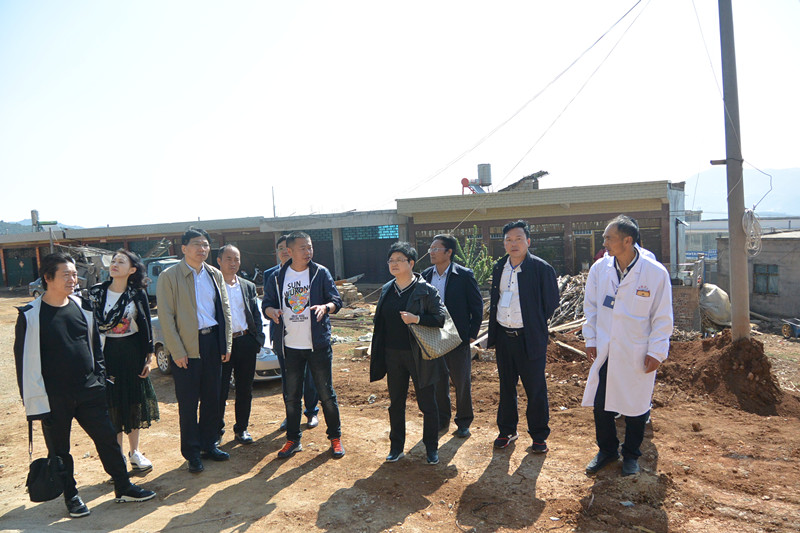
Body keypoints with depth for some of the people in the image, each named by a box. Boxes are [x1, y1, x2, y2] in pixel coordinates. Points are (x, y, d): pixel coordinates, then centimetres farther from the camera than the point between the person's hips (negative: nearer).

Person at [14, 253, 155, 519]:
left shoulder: (83, 307, 4)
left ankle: (124, 488, 22)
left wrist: (99, 377, 10)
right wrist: (35, 400, -8)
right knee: (59, 450, 11)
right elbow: (26, 361, -7)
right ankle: (71, 496, 30)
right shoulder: (31, 315, -9)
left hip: (89, 392, 4)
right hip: (54, 398, -3)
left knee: (108, 438, 8)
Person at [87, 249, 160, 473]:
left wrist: (148, 358, -2)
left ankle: (134, 451, 26)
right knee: (112, 405, 5)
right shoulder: (96, 292, -2)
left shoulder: (138, 295, -3)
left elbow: (146, 327, -1)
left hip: (132, 353, 1)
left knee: (134, 403, 10)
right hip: (106, 352, 0)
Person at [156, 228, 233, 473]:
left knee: (212, 398, 13)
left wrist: (226, 344, 5)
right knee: (188, 403, 4)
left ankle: (208, 444, 28)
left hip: (213, 341, 5)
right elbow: (166, 317, -9)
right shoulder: (169, 276, -6)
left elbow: (225, 310, 11)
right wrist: (177, 352, -12)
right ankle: (192, 453, 18)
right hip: (187, 346, -4)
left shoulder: (215, 274, 8)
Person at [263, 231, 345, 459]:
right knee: (291, 396, 12)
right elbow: (267, 303, 8)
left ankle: (335, 438, 21)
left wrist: (325, 307, -24)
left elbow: (337, 300, -1)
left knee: (326, 393, 6)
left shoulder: (321, 273, -1)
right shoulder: (278, 277, 4)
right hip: (290, 346, 2)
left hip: (318, 344, -2)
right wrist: (272, 311, -16)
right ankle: (293, 440, 27)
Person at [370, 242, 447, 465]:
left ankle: (431, 448, 25)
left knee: (427, 404, 7)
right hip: (393, 355, 5)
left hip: (419, 356, -5)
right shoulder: (387, 290, 8)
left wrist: (417, 318, -27)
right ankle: (396, 446, 30)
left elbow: (440, 318, -13)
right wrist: (377, 352, 13)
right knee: (396, 403, 14)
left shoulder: (426, 290, -9)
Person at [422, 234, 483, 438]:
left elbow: (477, 306, -6)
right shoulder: (425, 275, 4)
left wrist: (472, 334, -8)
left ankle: (463, 422, 26)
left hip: (457, 339, -4)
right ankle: (442, 419, 33)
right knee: (438, 382, 16)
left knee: (462, 383, 9)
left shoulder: (464, 275, -10)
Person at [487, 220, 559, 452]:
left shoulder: (541, 268, -10)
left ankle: (539, 436, 21)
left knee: (535, 389, 5)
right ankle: (507, 431, 31)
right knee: (506, 387, 16)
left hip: (529, 338, -5)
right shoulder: (499, 268, 7)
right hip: (503, 336, 5)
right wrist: (493, 333, 11)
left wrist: (534, 324, 4)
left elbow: (551, 303, -3)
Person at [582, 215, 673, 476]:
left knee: (635, 406, 12)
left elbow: (662, 317, -6)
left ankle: (631, 455, 35)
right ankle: (607, 450, 33)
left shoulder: (656, 272, -13)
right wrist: (591, 339, 5)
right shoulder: (599, 268, -5)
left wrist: (656, 352, -7)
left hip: (637, 354, -2)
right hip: (604, 352, 3)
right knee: (601, 405, 10)